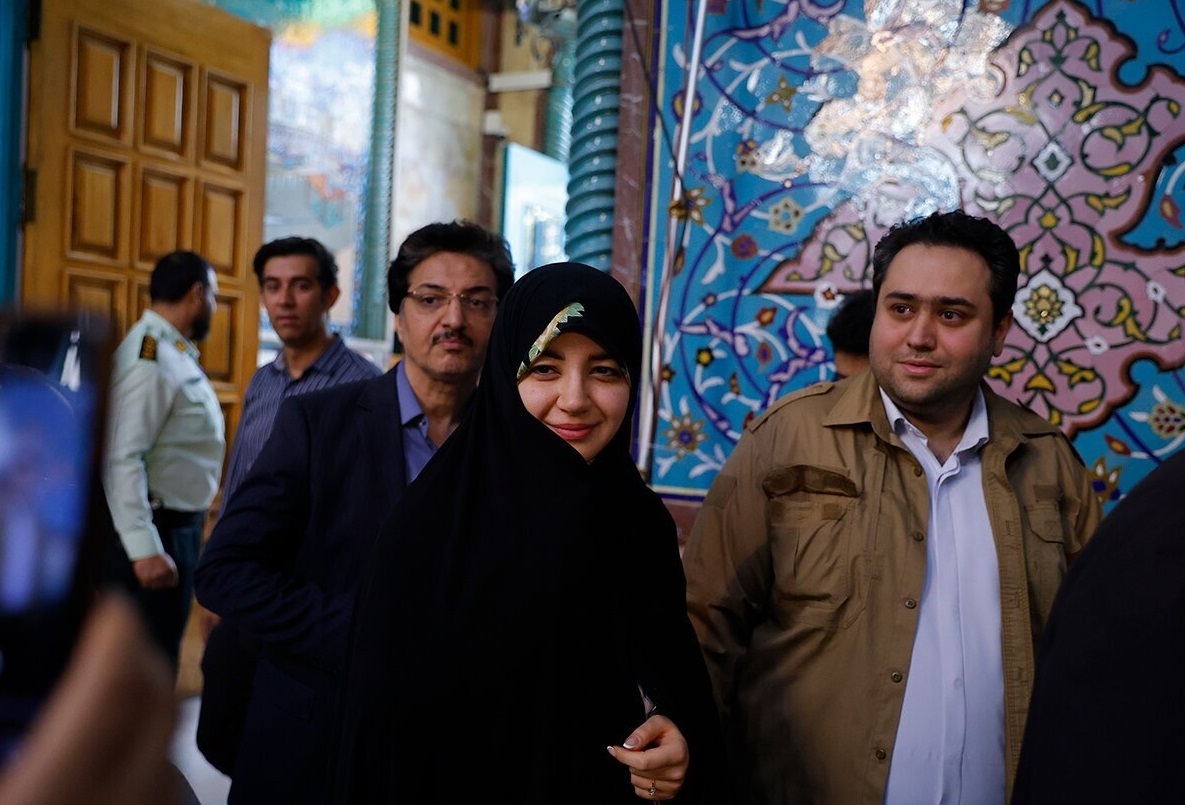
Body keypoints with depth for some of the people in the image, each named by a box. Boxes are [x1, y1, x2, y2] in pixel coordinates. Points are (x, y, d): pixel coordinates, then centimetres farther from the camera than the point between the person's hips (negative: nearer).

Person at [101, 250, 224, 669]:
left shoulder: (174, 353, 11)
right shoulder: (150, 357, -20)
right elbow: (122, 459, -26)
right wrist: (145, 548, -30)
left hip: (178, 525, 10)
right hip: (157, 531, -10)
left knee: (158, 661, 20)